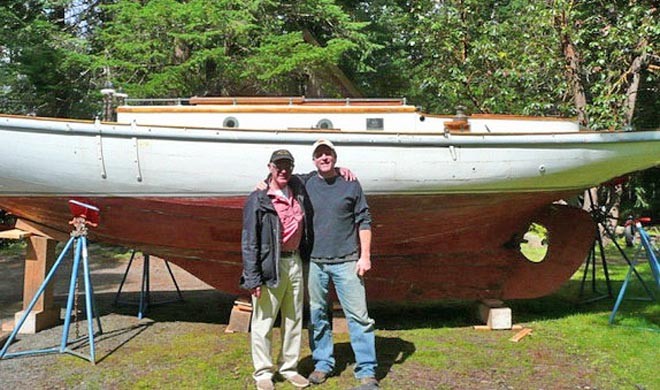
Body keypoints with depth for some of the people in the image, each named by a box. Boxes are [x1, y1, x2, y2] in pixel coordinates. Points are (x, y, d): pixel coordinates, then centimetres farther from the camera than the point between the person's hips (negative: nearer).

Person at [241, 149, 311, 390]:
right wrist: (253, 278, -16)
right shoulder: (258, 200, -9)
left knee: (294, 319, 14)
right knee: (264, 321, 3)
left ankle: (289, 367, 29)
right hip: (270, 266, -6)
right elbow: (249, 241, -11)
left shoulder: (298, 190, 7)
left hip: (295, 261, 6)